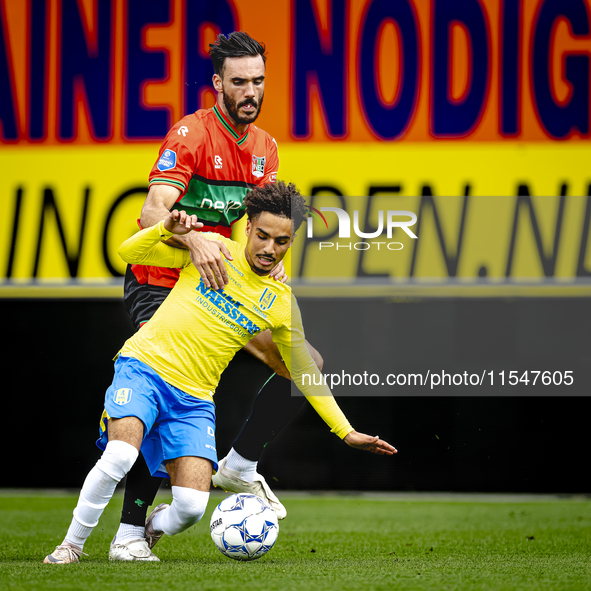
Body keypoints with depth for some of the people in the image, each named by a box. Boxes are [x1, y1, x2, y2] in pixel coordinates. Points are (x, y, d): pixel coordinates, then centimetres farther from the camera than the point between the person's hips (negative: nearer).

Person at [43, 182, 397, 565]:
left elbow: (305, 371, 15)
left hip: (194, 401, 3)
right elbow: (129, 253, 0)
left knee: (192, 506, -15)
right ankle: (72, 544, -9)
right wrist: (167, 230, -20)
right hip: (144, 365, -3)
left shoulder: (281, 304, 7)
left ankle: (153, 527, 22)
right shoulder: (211, 249, 1)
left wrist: (347, 432, 12)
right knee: (120, 456, -31)